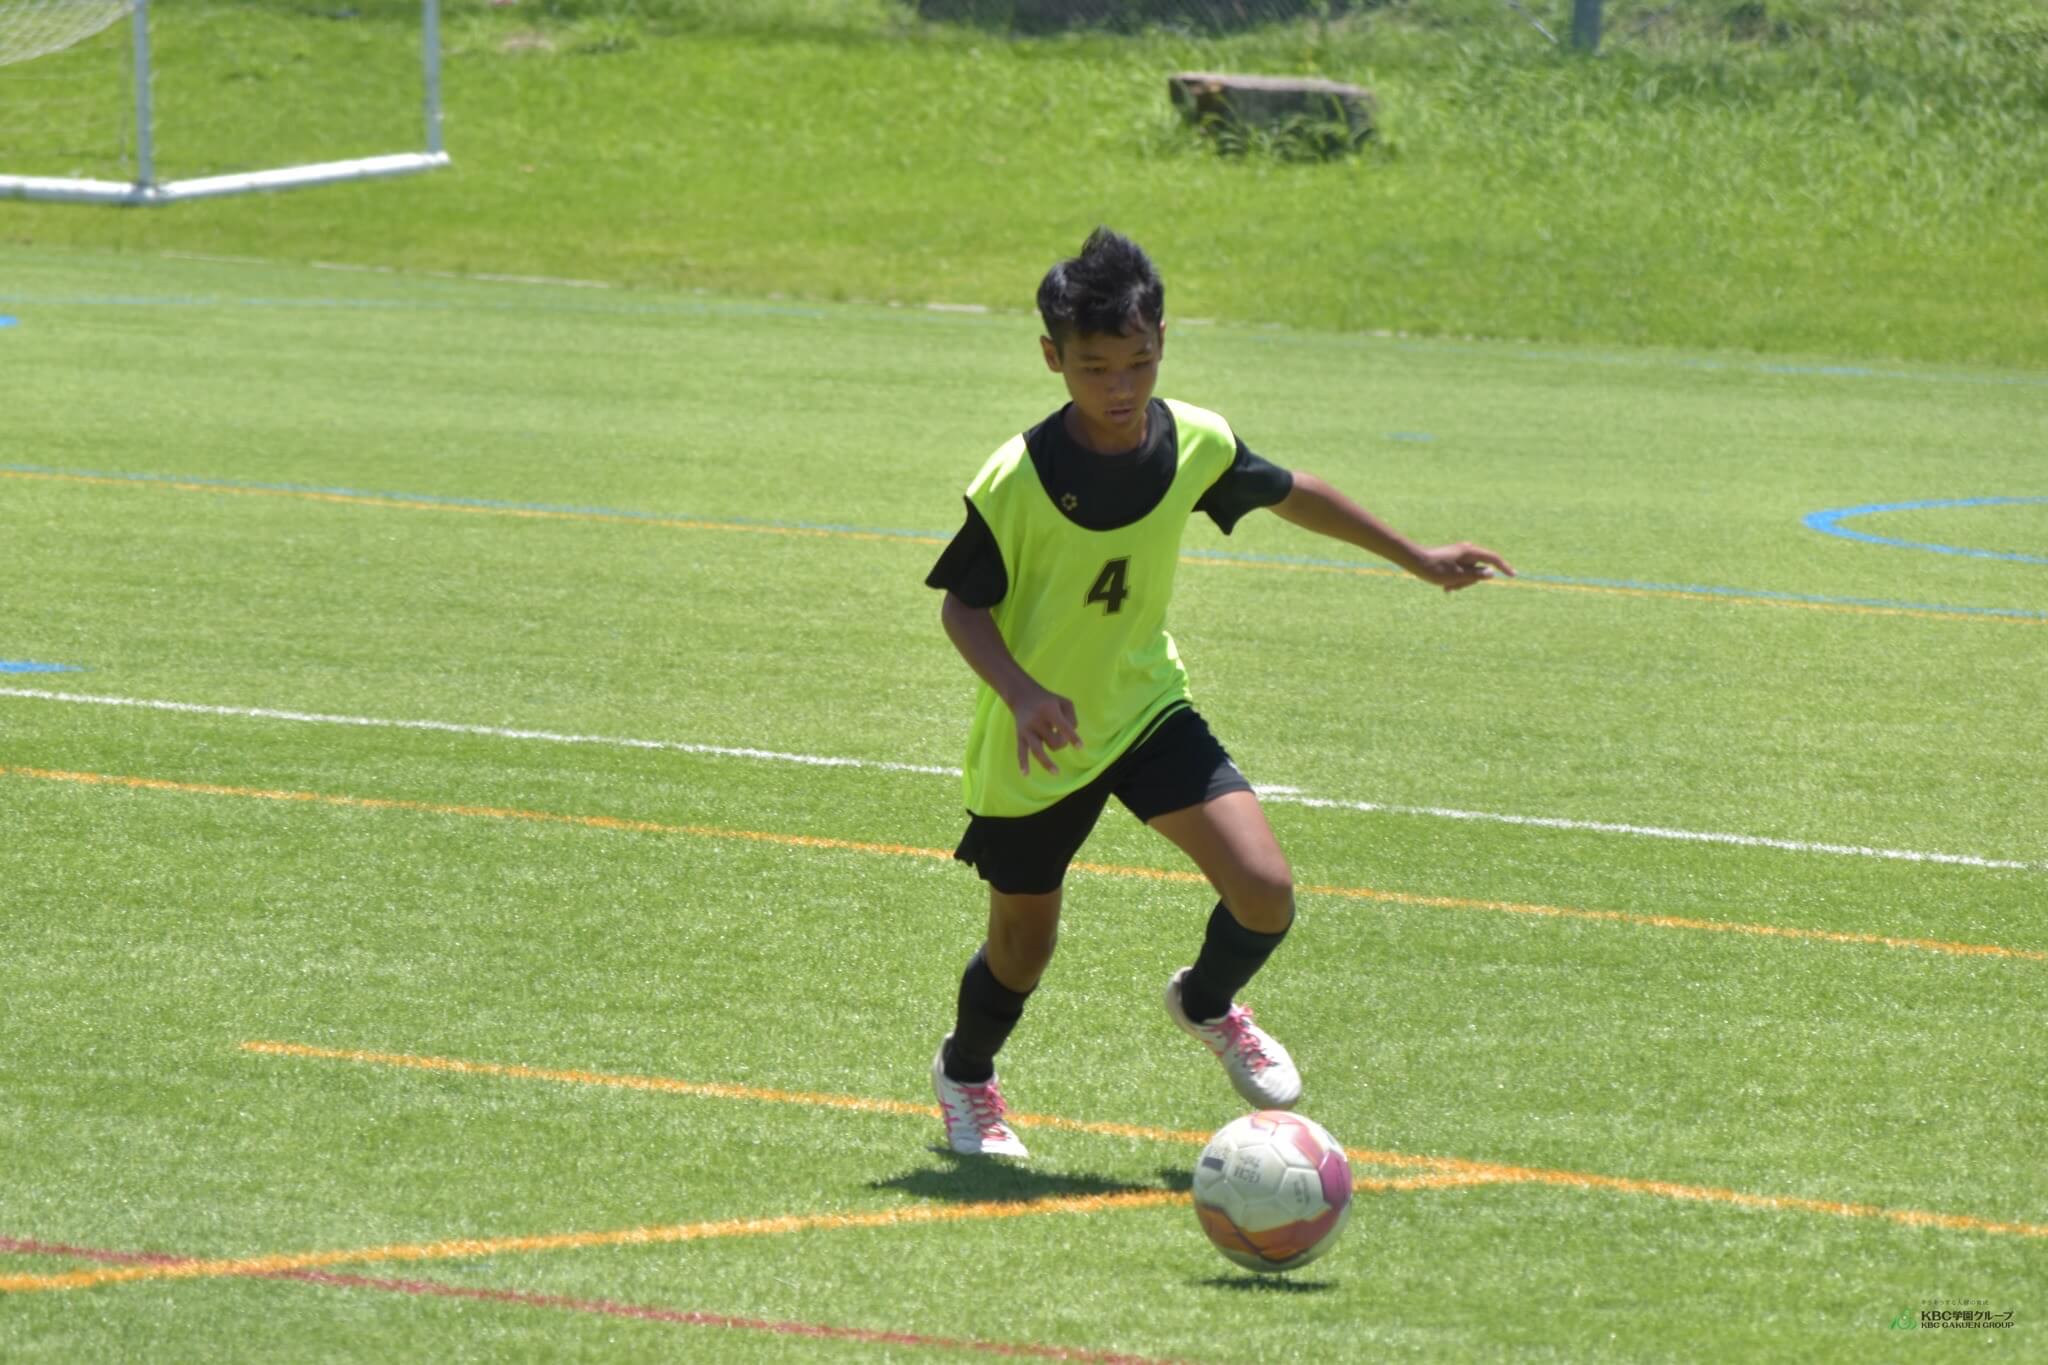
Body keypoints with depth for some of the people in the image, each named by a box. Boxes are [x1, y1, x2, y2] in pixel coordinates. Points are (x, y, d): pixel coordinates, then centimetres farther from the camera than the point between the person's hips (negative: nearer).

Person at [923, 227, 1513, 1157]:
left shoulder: (1195, 445, -13)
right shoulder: (1014, 484, -25)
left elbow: (1289, 493, 7)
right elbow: (962, 604, -14)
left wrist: (1417, 559, 17)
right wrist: (1022, 694, -32)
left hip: (1146, 705, 3)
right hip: (1038, 737, -3)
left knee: (1264, 891, -14)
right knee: (1023, 941, 11)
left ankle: (1207, 1003, 21)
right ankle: (966, 1075, 45)